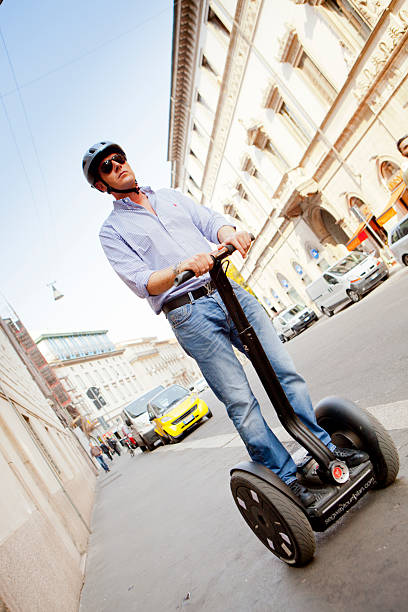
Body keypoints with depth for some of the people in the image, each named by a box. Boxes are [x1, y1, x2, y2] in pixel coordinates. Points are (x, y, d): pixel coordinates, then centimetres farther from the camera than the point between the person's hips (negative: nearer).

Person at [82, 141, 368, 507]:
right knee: (240, 402, -7)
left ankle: (327, 446, 19)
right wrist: (182, 267, -26)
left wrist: (227, 233, -16)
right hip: (189, 312, -4)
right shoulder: (111, 231, 8)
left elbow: (210, 220, 8)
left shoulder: (171, 196, 23)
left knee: (285, 371, 3)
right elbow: (142, 282, -7)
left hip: (229, 290, 5)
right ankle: (286, 476, 9)